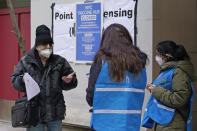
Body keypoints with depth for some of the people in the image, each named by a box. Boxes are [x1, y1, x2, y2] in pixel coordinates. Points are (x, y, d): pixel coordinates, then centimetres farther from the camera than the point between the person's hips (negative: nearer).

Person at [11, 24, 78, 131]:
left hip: (55, 113, 2)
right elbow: (14, 81, 2)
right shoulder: (25, 61, 1)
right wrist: (22, 80, -20)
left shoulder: (59, 62, 5)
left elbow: (73, 83, 8)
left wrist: (69, 81, -15)